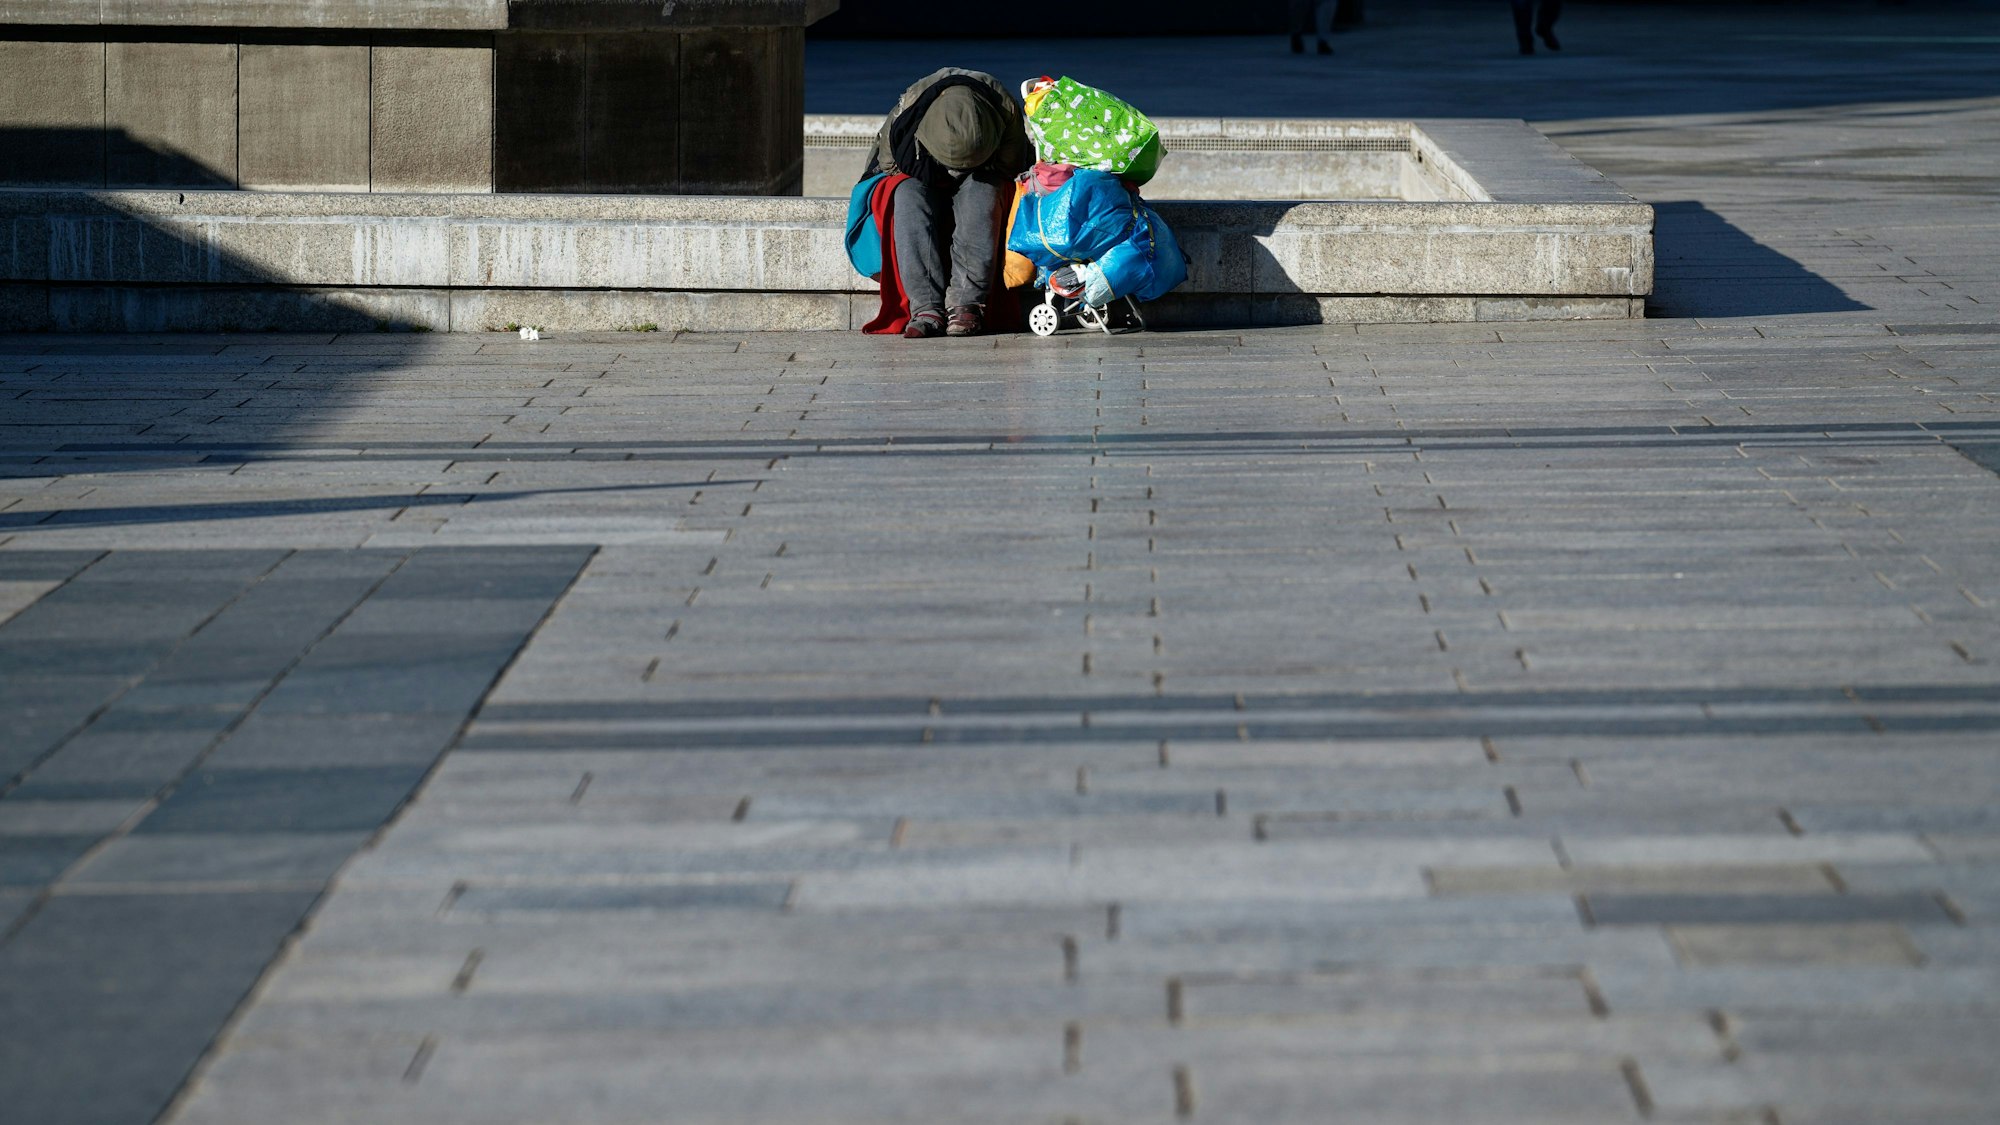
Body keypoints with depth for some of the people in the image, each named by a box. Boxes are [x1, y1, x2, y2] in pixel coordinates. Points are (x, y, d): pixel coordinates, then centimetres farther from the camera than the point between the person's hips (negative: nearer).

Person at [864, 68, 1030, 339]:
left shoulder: (1006, 110, -25)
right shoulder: (908, 109, -27)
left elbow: (1009, 169, -6)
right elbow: (888, 164, -8)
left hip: (980, 186, 0)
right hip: (923, 183, 0)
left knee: (982, 190, -35)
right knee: (908, 195, -33)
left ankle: (966, 303, -40)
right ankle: (926, 307, -41)